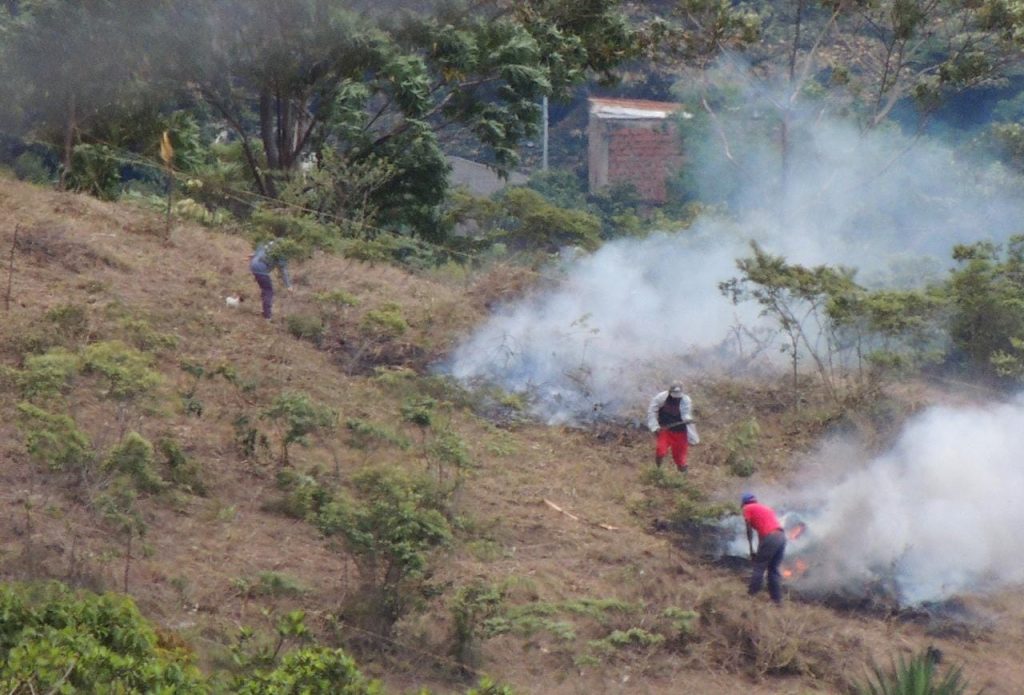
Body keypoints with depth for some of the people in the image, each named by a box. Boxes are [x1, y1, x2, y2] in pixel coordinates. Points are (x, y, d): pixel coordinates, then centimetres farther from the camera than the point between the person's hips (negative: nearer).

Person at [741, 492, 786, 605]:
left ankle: (751, 595, 4)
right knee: (774, 569, 15)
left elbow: (749, 529, 3)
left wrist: (751, 550, 4)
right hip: (782, 536, 6)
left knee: (759, 567, 4)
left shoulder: (747, 509, 11)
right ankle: (777, 599, 13)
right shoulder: (766, 507, 30)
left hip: (769, 537, -6)